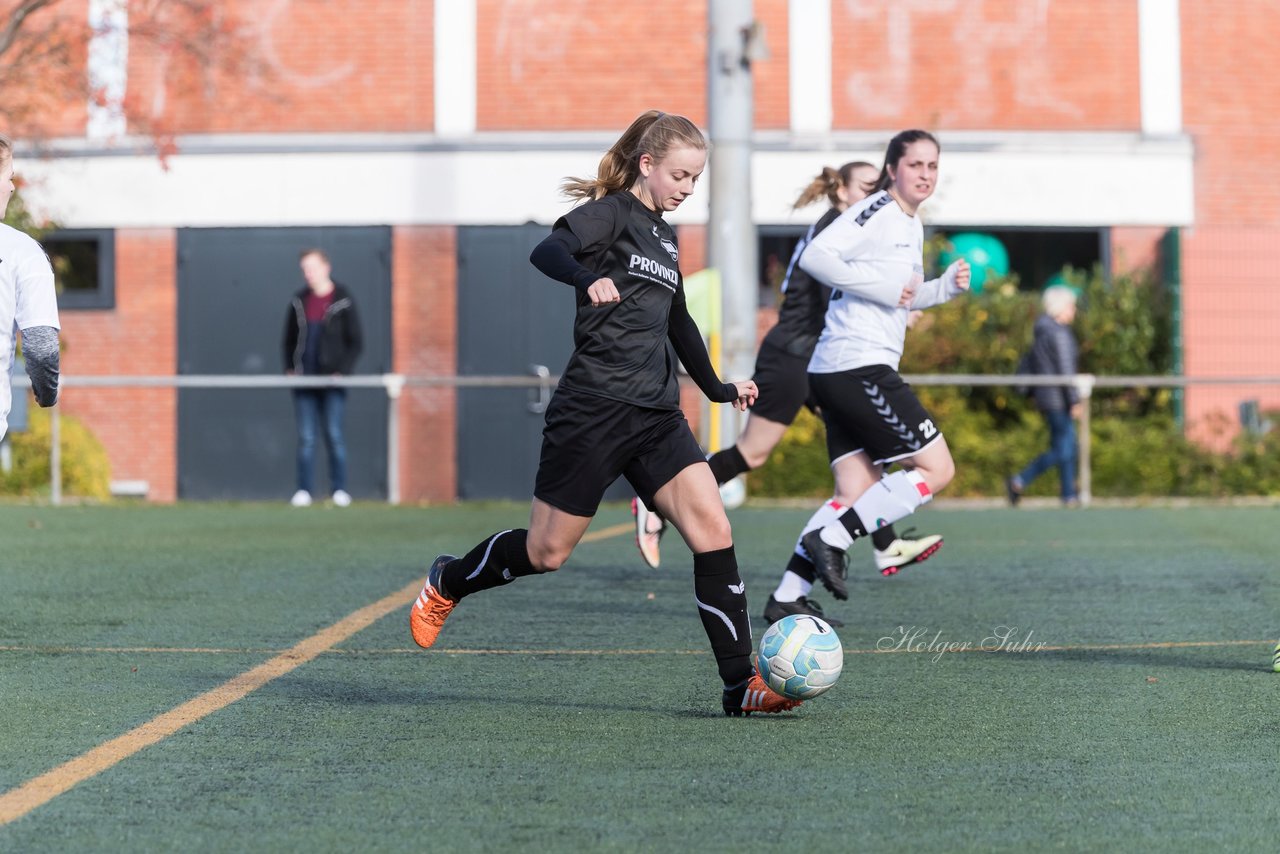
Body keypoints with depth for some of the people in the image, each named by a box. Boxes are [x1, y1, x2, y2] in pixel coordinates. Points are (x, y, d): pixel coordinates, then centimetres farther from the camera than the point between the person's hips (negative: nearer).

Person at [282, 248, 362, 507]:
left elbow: (354, 342, -1)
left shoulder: (343, 302, -1)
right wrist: (289, 368, 5)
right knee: (305, 438, 1)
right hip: (303, 379, 4)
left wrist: (342, 371, -11)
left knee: (334, 435, -5)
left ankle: (340, 490, 0)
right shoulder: (299, 302, 11)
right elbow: (289, 338, 18)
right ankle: (304, 491, 2)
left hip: (332, 379, -4)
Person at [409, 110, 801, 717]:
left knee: (713, 531, -11)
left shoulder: (664, 235, 19)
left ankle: (741, 684, -13)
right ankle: (446, 584, 32)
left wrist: (717, 388, 43)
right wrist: (588, 279, -46)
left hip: (657, 416, 7)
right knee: (547, 552, 3)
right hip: (594, 410, -7)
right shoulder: (611, 214, -5)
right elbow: (547, 251, -25)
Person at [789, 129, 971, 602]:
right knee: (936, 469, -8)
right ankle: (829, 539, -10)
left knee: (857, 494, 5)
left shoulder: (912, 226, 21)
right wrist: (882, 287, -20)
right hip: (858, 364, -10)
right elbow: (815, 257, -21)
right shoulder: (876, 212, -9)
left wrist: (946, 286, 15)